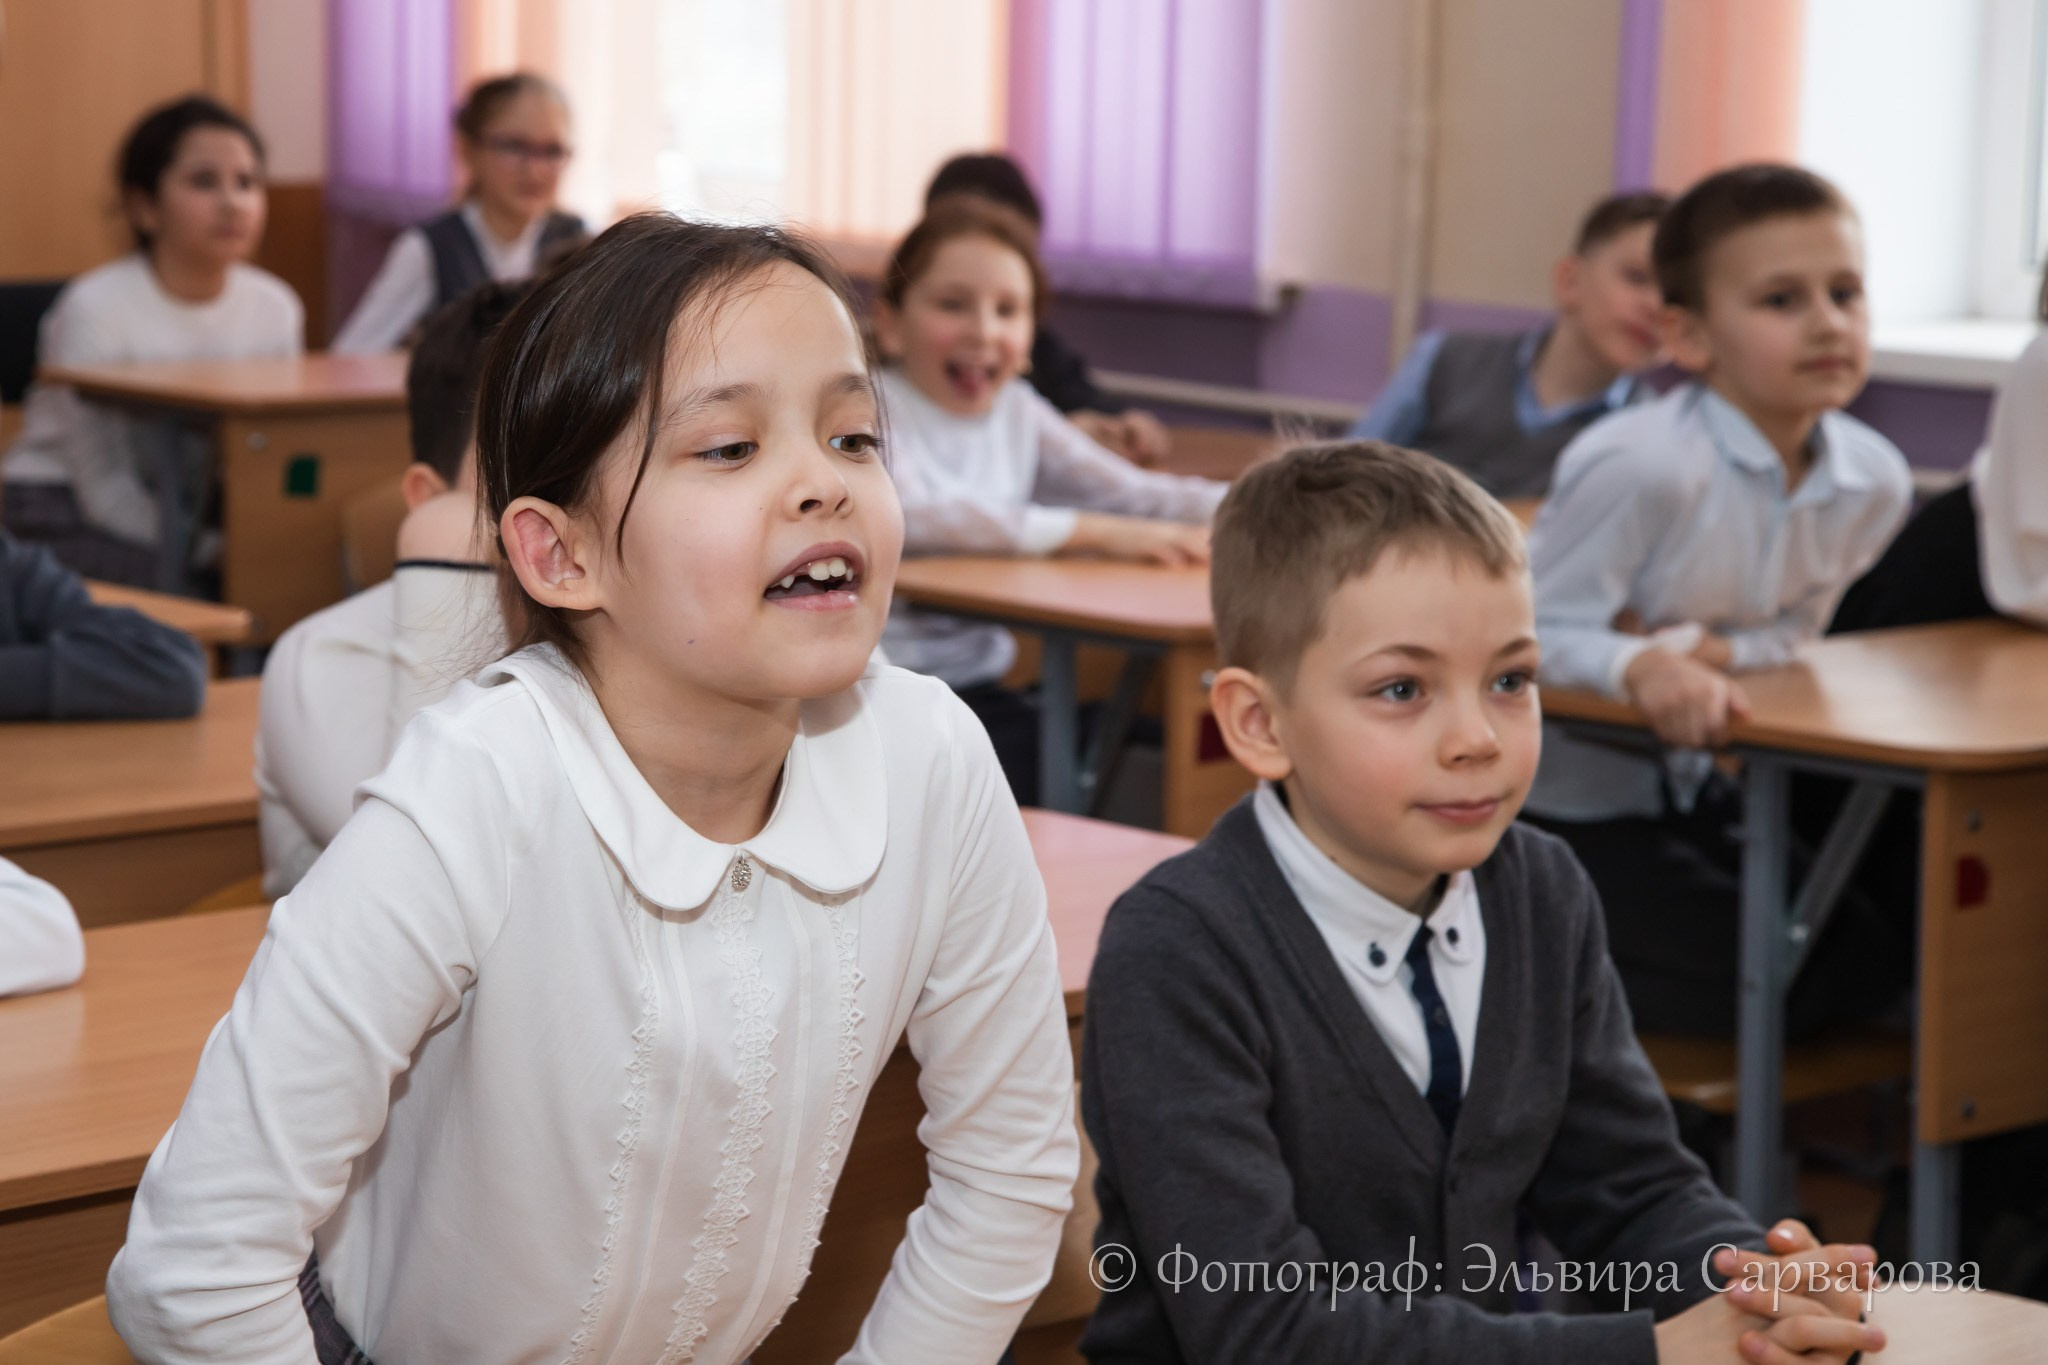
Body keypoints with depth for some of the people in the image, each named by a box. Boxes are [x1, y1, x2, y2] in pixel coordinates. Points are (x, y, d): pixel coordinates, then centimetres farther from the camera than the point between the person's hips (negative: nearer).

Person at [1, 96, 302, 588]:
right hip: (66, 520, -5)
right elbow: (103, 487, -17)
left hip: (199, 520, 5)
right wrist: (212, 549, -26)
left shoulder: (275, 308, -1)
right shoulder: (95, 308, -16)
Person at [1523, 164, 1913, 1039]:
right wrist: (1638, 669, -46)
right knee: (1763, 977, -16)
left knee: (1874, 958, 6)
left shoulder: (1874, 480, -8)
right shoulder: (1646, 468, -29)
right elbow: (1537, 631, -25)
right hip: (1558, 802, -8)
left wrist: (1705, 647, -20)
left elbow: (1789, 630, 3)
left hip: (1691, 791, 8)